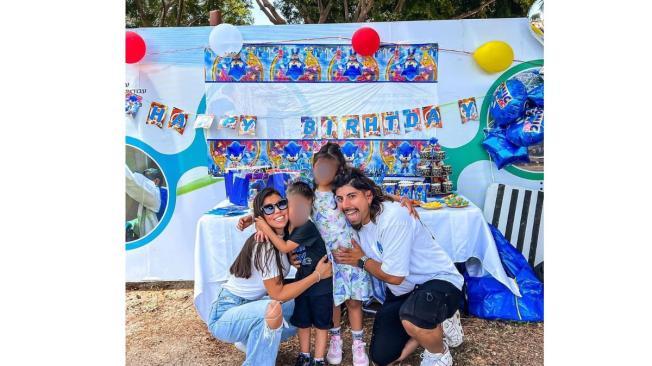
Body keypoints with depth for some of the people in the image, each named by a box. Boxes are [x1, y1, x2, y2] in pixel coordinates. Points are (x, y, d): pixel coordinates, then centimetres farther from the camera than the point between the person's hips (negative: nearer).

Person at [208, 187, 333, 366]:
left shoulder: (282, 236, 0)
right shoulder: (265, 246, -24)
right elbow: (277, 294, -21)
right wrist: (317, 275, -17)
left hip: (248, 306, 9)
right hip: (225, 314, -8)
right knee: (272, 308, -34)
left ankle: (252, 341, 19)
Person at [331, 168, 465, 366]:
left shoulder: (393, 217, -27)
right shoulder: (356, 221, -2)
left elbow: (393, 276, -24)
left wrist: (361, 260, -10)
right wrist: (343, 258, -8)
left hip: (439, 281, -8)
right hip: (401, 292, 8)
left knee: (412, 318, -41)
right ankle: (431, 327, 24)